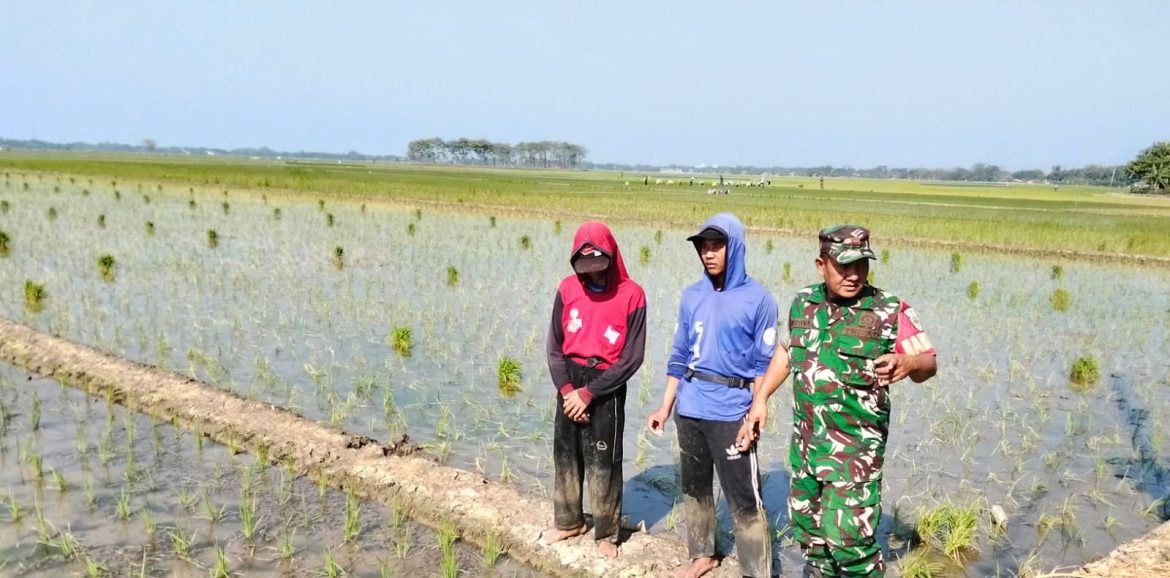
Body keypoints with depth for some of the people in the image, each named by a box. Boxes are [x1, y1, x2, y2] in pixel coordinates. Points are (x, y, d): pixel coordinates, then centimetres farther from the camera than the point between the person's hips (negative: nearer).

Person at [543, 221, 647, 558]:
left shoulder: (631, 295, -12)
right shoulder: (568, 289, -1)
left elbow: (632, 357, -12)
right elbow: (554, 345, 3)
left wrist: (589, 393, -12)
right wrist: (566, 389, -10)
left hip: (607, 387, -4)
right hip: (570, 382, 4)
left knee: (603, 463, 3)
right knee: (565, 454, 15)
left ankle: (606, 534, 21)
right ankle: (569, 521, 34)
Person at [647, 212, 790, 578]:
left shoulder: (758, 299, -6)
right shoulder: (691, 297, 7)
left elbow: (766, 363, -5)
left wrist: (756, 410, -14)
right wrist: (665, 407, 11)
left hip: (731, 414, -5)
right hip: (690, 412, 5)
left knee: (744, 500, -3)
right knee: (694, 489, 17)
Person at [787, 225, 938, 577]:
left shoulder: (890, 312, -13)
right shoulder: (803, 303, 1)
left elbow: (929, 363, -12)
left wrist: (908, 363, -35)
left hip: (854, 446, -5)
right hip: (805, 440, 5)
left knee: (847, 537, -10)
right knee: (807, 530, 18)